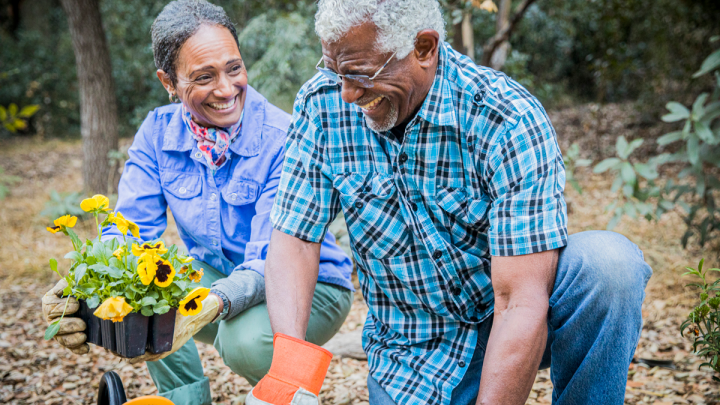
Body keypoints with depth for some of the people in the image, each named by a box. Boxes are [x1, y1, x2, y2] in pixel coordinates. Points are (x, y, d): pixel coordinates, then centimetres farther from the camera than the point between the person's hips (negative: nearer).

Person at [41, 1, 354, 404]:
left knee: (246, 340, -35)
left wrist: (215, 303, -52)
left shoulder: (283, 140, -24)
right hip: (214, 277, 5)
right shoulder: (158, 133, -7)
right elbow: (131, 229, -12)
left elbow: (269, 262, -30)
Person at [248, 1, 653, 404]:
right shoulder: (322, 104, -10)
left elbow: (522, 302, -28)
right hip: (411, 350, 3)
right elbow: (295, 240, -9)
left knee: (609, 262, -29)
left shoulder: (509, 121, -24)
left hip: (509, 326, -2)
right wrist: (287, 370, -25)